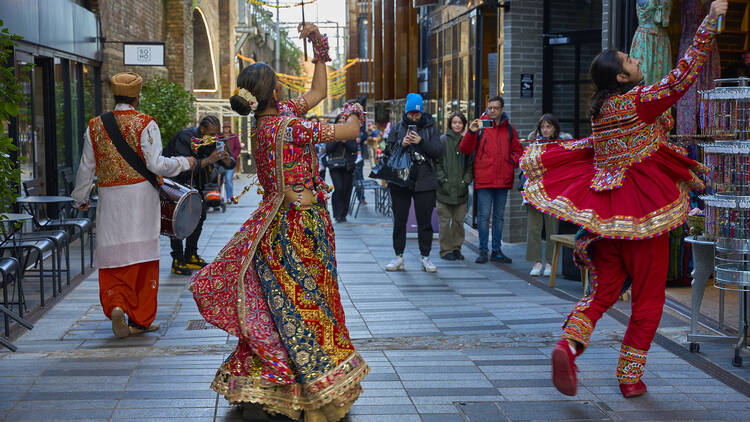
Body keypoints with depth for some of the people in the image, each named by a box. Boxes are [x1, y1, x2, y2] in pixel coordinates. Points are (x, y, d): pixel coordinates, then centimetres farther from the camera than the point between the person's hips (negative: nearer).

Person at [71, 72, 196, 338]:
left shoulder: (95, 126, 6)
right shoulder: (145, 124, -6)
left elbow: (86, 167, 10)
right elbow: (156, 165, -12)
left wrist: (81, 198, 24)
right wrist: (185, 163, 5)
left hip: (110, 197, 2)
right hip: (141, 196, -2)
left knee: (113, 255, 7)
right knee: (142, 256, 5)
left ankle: (115, 305, -15)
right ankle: (140, 319, 11)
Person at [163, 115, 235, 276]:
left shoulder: (214, 141, -6)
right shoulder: (185, 138, -28)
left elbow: (230, 164, -3)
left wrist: (227, 160, -27)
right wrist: (207, 161, -43)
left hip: (193, 182, 7)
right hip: (173, 178, -7)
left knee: (199, 214, 4)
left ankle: (190, 256, 13)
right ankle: (177, 261, -14)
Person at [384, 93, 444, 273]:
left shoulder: (430, 128, 6)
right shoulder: (397, 128, 8)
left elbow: (438, 151, -5)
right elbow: (388, 151, 4)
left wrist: (421, 142, -18)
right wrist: (401, 145, -13)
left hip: (424, 182, -1)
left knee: (425, 221, 2)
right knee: (399, 221, 5)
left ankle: (425, 258, 10)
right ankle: (399, 257, 14)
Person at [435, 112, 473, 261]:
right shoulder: (443, 140, 1)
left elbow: (470, 164, 10)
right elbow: (437, 163, -2)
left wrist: (466, 181, -2)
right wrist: (443, 180, -10)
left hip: (461, 188, 3)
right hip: (445, 188, -3)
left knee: (459, 220, 7)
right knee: (445, 220, -1)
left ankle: (456, 248, 17)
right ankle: (445, 250, 6)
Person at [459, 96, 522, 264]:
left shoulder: (509, 129, 11)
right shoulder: (480, 126, 1)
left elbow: (518, 150, 20)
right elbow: (465, 149, -5)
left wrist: (514, 161, -1)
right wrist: (471, 132, -20)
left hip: (503, 180, 4)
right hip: (484, 179, -4)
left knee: (499, 216, 11)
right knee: (484, 216, -3)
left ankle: (497, 250, 18)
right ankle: (483, 250, 4)